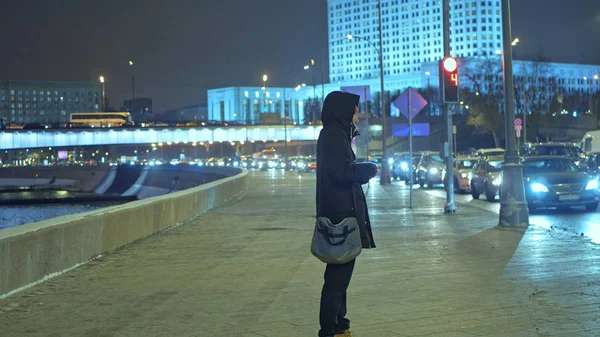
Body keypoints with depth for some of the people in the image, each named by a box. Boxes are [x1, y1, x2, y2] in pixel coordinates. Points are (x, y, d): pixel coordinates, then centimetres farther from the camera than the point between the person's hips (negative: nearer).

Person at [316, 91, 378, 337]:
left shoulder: (334, 134, 17)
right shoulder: (335, 134, -14)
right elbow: (341, 172, -22)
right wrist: (369, 169, -8)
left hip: (337, 212, 11)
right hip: (341, 212, -11)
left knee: (340, 271, 16)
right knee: (339, 273, -7)